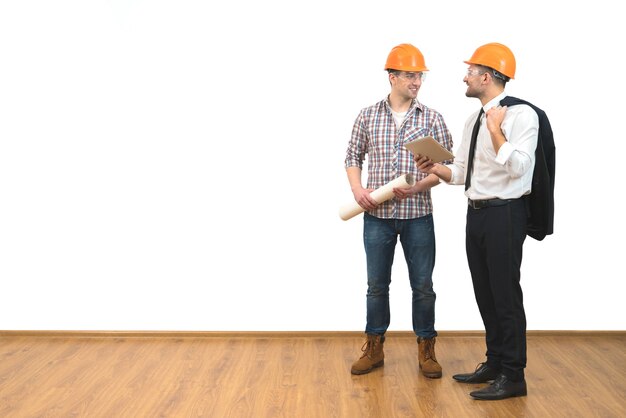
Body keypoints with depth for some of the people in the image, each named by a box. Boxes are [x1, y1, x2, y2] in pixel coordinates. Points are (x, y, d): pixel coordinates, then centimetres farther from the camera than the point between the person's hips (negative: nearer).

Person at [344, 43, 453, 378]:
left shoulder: (432, 118, 1)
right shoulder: (368, 116, 3)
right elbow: (353, 157, 10)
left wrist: (417, 187, -16)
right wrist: (357, 189, -7)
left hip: (418, 215, 0)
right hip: (377, 215, 1)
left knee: (423, 285, 6)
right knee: (377, 284, 10)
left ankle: (426, 350, 20)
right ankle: (373, 348, 23)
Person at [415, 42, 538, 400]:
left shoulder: (521, 115, -12)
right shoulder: (475, 120, 13)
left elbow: (518, 167, -23)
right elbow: (461, 172, 14)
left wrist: (497, 131, -23)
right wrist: (435, 168, -3)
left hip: (504, 213, -8)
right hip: (477, 213, 9)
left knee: (505, 294, -2)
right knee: (485, 293, 16)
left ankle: (513, 377, 11)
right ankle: (494, 363, 30)